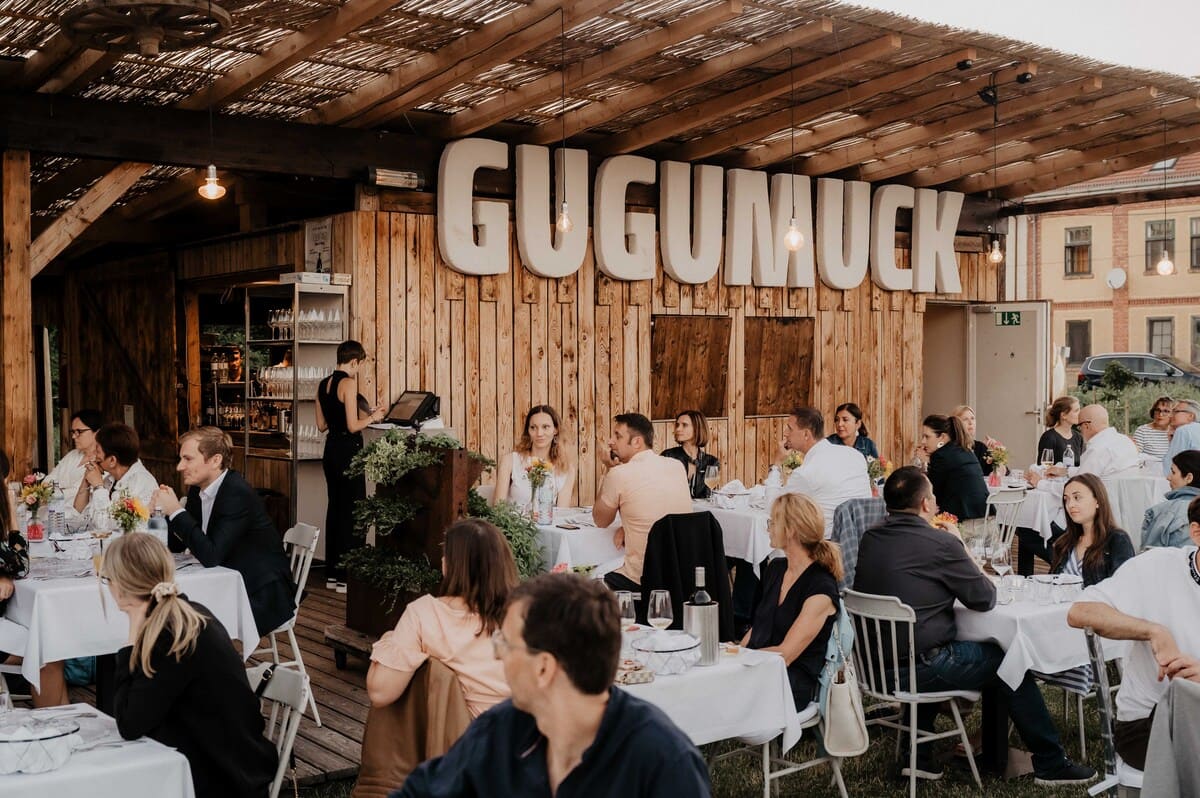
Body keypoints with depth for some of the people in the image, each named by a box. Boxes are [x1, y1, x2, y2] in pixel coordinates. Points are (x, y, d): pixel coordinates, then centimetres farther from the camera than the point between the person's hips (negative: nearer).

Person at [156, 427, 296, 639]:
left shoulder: (238, 493, -22)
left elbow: (211, 556, -28)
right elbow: (177, 545, 10)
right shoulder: (197, 490, 3)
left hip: (262, 595, -8)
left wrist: (177, 512, -24)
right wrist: (166, 508, -7)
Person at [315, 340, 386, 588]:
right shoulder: (348, 383, -15)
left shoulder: (323, 384, 10)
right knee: (352, 511, -1)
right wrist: (373, 417, -2)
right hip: (348, 451, -8)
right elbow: (353, 426, -18)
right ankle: (346, 576, 1)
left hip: (330, 450, 9)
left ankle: (332, 573, 20)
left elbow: (321, 425, 14)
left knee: (334, 507, 14)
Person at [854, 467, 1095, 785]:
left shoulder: (870, 539, 2)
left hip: (873, 663, 7)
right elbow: (985, 598, -7)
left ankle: (918, 755, 32)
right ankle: (1050, 763, 24)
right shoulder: (940, 543, -18)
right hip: (918, 668, -6)